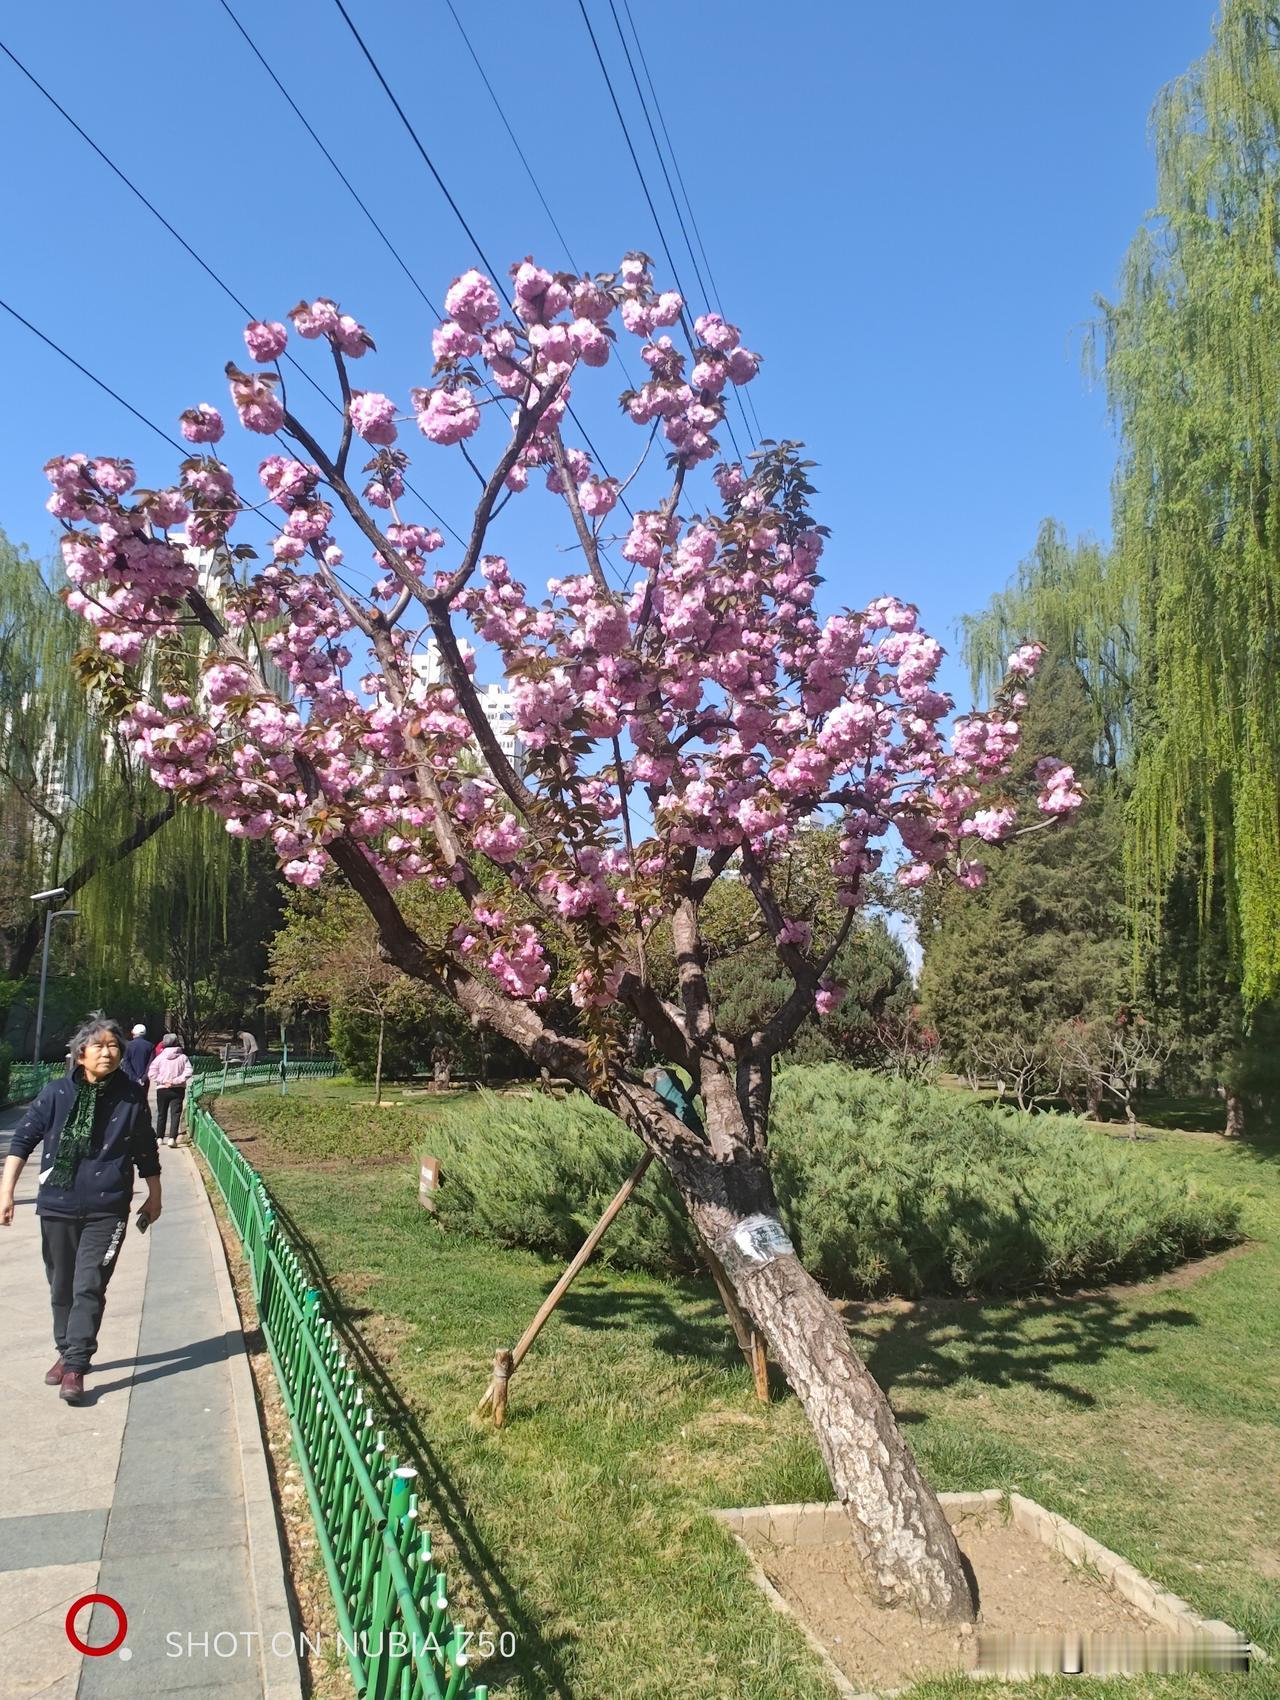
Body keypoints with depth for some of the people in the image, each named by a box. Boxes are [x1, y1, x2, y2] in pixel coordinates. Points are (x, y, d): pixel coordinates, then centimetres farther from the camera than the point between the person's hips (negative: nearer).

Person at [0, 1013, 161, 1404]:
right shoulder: (57, 1093, -5)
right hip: (57, 1208, 2)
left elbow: (146, 1152, 7)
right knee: (62, 1287, 14)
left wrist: (154, 1196, 14)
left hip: (107, 1211, -2)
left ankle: (76, 1367, 0)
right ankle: (66, 1353, 33)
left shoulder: (132, 1097, -4)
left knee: (89, 1287, -7)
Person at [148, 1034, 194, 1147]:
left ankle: (160, 1137, 20)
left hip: (162, 1090, 1)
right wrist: (176, 1081, -12)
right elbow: (189, 1072, -14)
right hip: (178, 1090, -1)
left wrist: (162, 1081, -8)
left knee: (161, 1114, 14)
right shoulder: (183, 1057, -4)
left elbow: (151, 1073, -9)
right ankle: (172, 1138, -13)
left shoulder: (160, 1057, -4)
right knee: (175, 1113, -1)